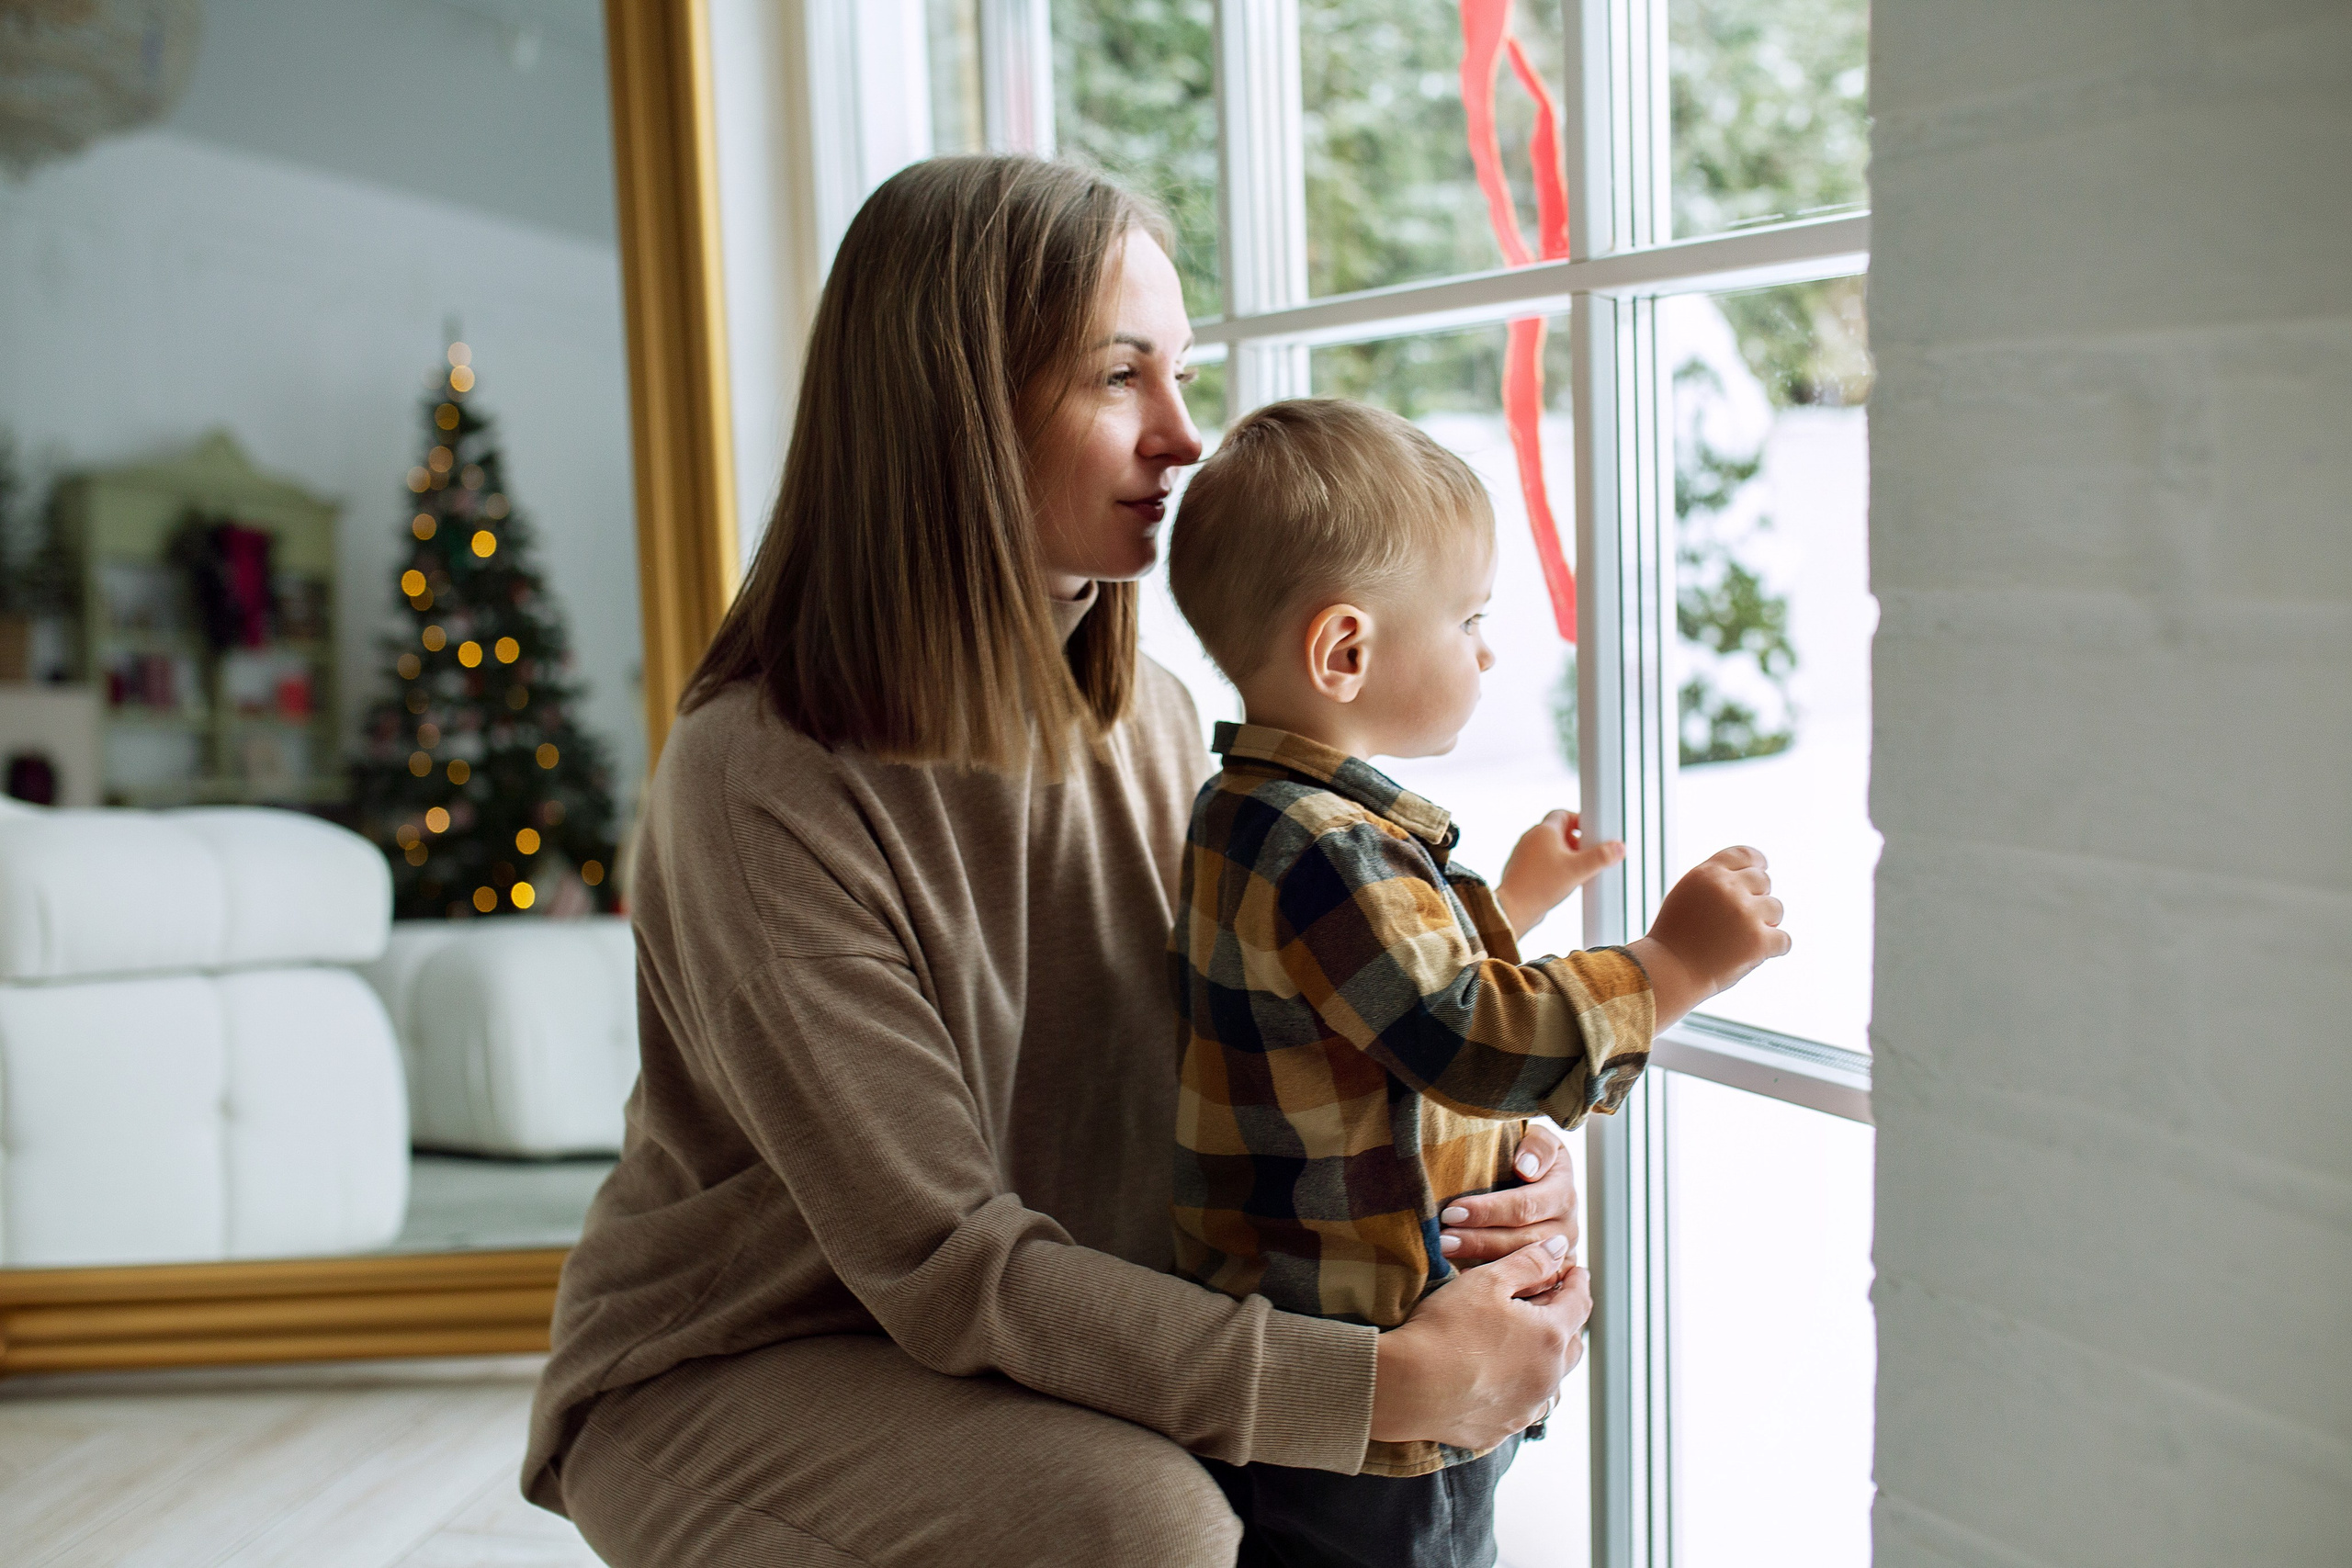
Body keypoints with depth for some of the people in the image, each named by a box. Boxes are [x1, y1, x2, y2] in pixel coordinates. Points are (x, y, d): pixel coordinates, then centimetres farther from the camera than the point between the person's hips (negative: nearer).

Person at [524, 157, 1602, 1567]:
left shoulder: (1153, 726, -3)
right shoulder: (763, 786, -25)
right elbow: (951, 1265, -27)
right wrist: (1385, 1384, -30)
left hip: (1046, 1334, 6)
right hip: (729, 1379, -5)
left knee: (1514, 1330, -6)